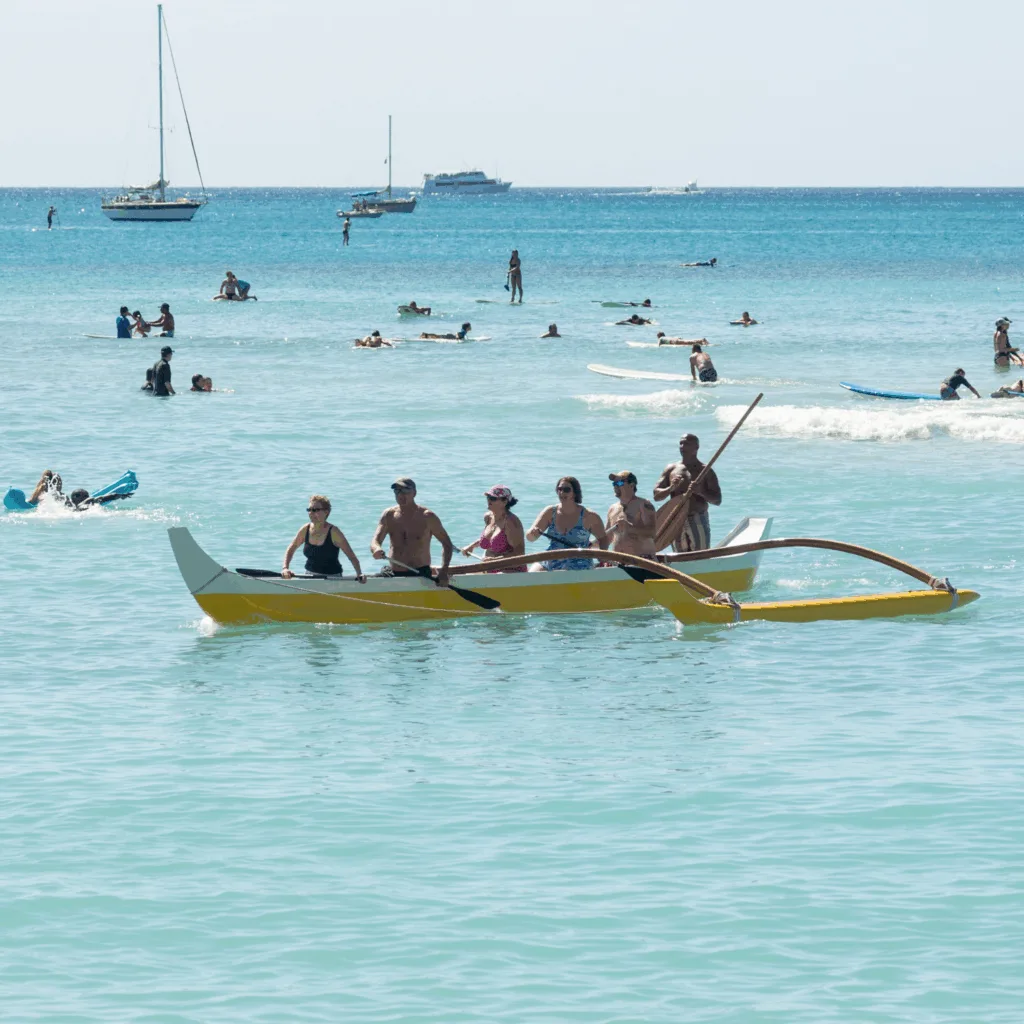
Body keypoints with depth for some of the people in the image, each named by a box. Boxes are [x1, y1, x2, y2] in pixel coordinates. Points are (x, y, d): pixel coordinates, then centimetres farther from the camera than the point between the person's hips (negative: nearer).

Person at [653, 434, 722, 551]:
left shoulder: (705, 471, 3)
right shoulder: (671, 469, 11)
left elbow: (717, 500, -3)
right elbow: (656, 495, 6)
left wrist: (700, 491, -21)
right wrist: (671, 488, -14)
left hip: (698, 522, -3)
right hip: (676, 524, 3)